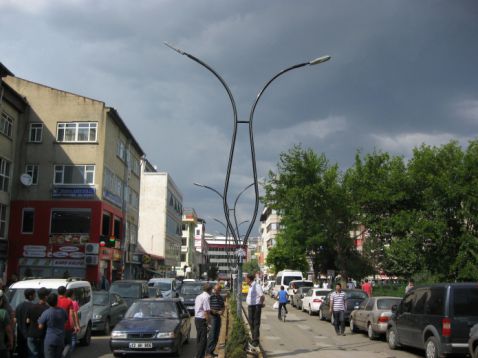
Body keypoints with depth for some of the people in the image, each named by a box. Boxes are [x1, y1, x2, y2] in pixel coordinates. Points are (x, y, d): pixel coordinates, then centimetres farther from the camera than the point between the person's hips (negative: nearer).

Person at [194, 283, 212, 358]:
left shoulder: (198, 296, 12)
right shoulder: (206, 297, -15)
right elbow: (206, 311, -19)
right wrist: (208, 322, -15)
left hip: (197, 318, 9)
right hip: (202, 319, -9)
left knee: (199, 338, 18)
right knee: (203, 339, -5)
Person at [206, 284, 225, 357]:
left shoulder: (221, 298, 11)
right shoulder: (210, 297, -11)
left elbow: (223, 306, 22)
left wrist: (222, 311, 0)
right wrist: (217, 312, -20)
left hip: (218, 317, 7)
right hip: (212, 317, -7)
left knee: (216, 336, 10)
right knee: (212, 335, -8)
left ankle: (211, 351, 18)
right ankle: (209, 350, 0)